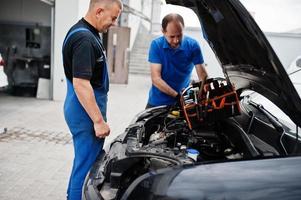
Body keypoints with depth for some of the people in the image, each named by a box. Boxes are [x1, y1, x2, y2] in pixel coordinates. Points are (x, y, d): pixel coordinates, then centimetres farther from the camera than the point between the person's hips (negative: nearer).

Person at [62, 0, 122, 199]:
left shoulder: (82, 32, 11)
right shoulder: (84, 39, -22)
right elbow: (81, 84, -27)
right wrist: (99, 120, -24)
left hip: (81, 110, 11)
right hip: (86, 112, -11)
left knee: (83, 159, 23)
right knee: (88, 163, 2)